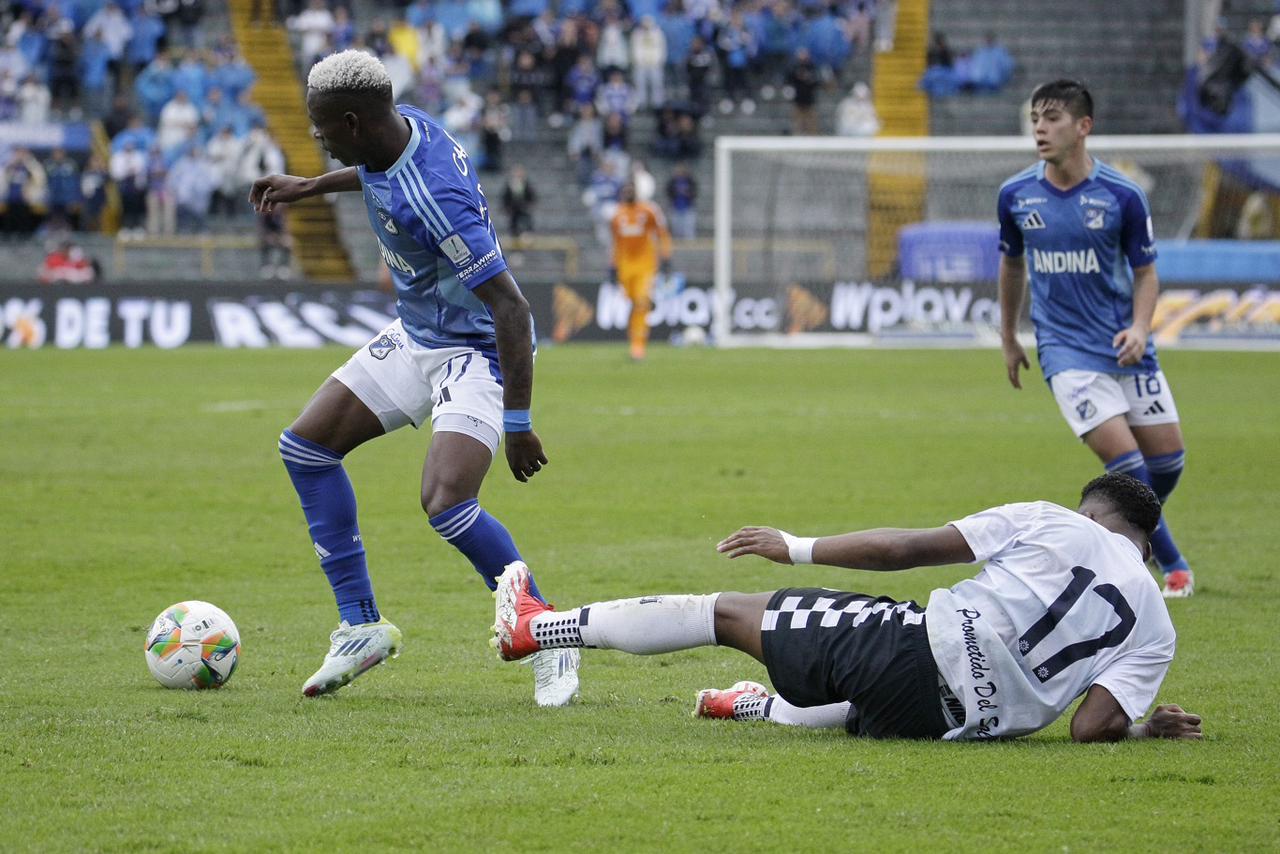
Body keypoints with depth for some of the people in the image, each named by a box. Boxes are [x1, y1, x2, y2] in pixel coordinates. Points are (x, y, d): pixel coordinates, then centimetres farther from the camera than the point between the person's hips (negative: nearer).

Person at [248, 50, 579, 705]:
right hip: (415, 336, 10)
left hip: (475, 351, -10)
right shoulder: (405, 126, -7)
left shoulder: (434, 197, -34)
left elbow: (510, 308, -32)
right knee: (305, 446, 9)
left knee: (446, 504, -26)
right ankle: (362, 626, 17)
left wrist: (518, 424, -30)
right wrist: (310, 187, 31)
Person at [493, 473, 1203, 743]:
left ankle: (540, 628, 23)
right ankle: (759, 707, 66)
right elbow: (1093, 727, -9)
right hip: (972, 723, 3)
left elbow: (909, 547, 1)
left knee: (725, 612, 14)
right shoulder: (1157, 633, 6)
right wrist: (1146, 727, 12)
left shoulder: (1051, 524, 3)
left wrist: (797, 547, 9)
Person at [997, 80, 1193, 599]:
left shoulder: (1122, 196, -9)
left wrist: (1140, 328, -16)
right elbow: (1011, 263, 14)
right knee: (1123, 456, -16)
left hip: (1125, 345, 1)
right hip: (1065, 350, -1)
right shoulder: (1015, 196, -3)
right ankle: (1171, 563, -1)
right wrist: (1008, 338, 20)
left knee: (1167, 457, 2)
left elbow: (1145, 272, 1)